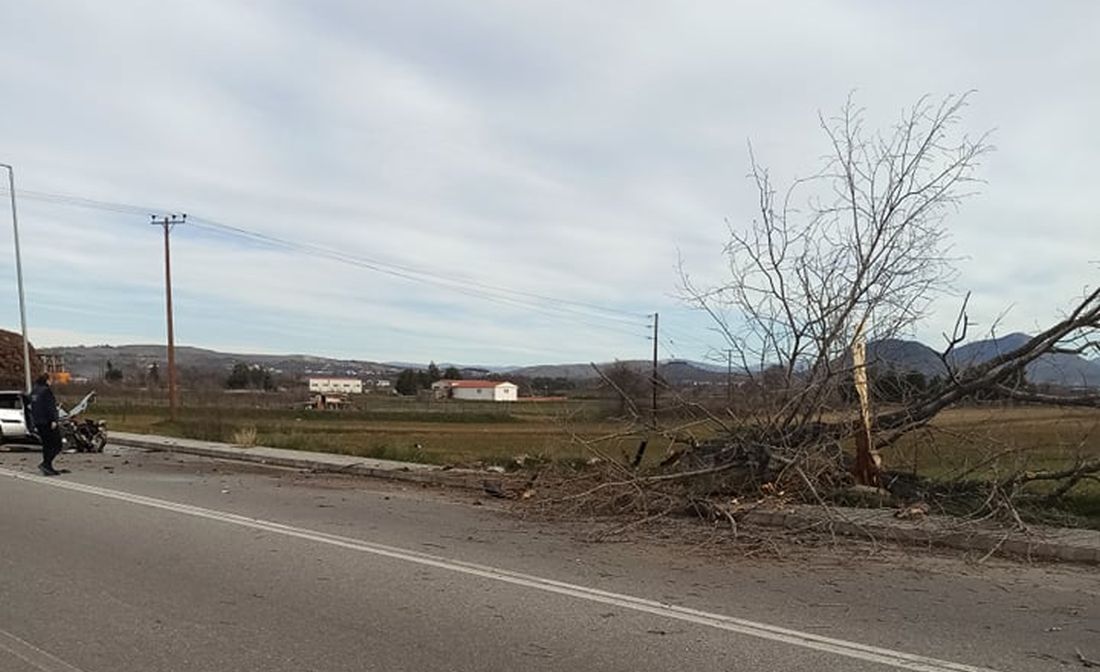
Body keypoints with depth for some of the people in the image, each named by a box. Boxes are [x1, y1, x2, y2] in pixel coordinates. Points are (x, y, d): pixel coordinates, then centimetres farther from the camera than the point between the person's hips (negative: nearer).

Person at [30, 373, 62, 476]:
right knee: (57, 445, -4)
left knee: (47, 445, 14)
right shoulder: (46, 391, -11)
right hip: (48, 421, -9)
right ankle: (45, 464, -17)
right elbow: (51, 407, -19)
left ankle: (48, 468, 13)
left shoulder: (34, 392, 15)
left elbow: (32, 408, 20)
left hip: (38, 423, 9)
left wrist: (35, 424, 24)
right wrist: (53, 420, -22)